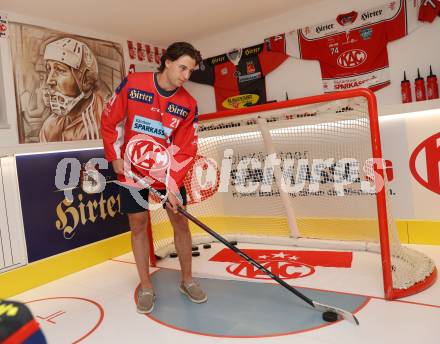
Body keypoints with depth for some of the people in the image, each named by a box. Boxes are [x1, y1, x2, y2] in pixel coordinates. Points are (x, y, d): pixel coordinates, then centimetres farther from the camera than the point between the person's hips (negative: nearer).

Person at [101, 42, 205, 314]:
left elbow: (186, 150, -8)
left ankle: (187, 279, 22)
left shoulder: (188, 104, -9)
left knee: (181, 221, 3)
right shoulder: (132, 84, -12)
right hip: (132, 169, -1)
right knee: (138, 224, 3)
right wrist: (116, 157, -4)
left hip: (168, 170, 1)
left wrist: (173, 185, -16)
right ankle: (146, 286, 19)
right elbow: (110, 121, -2)